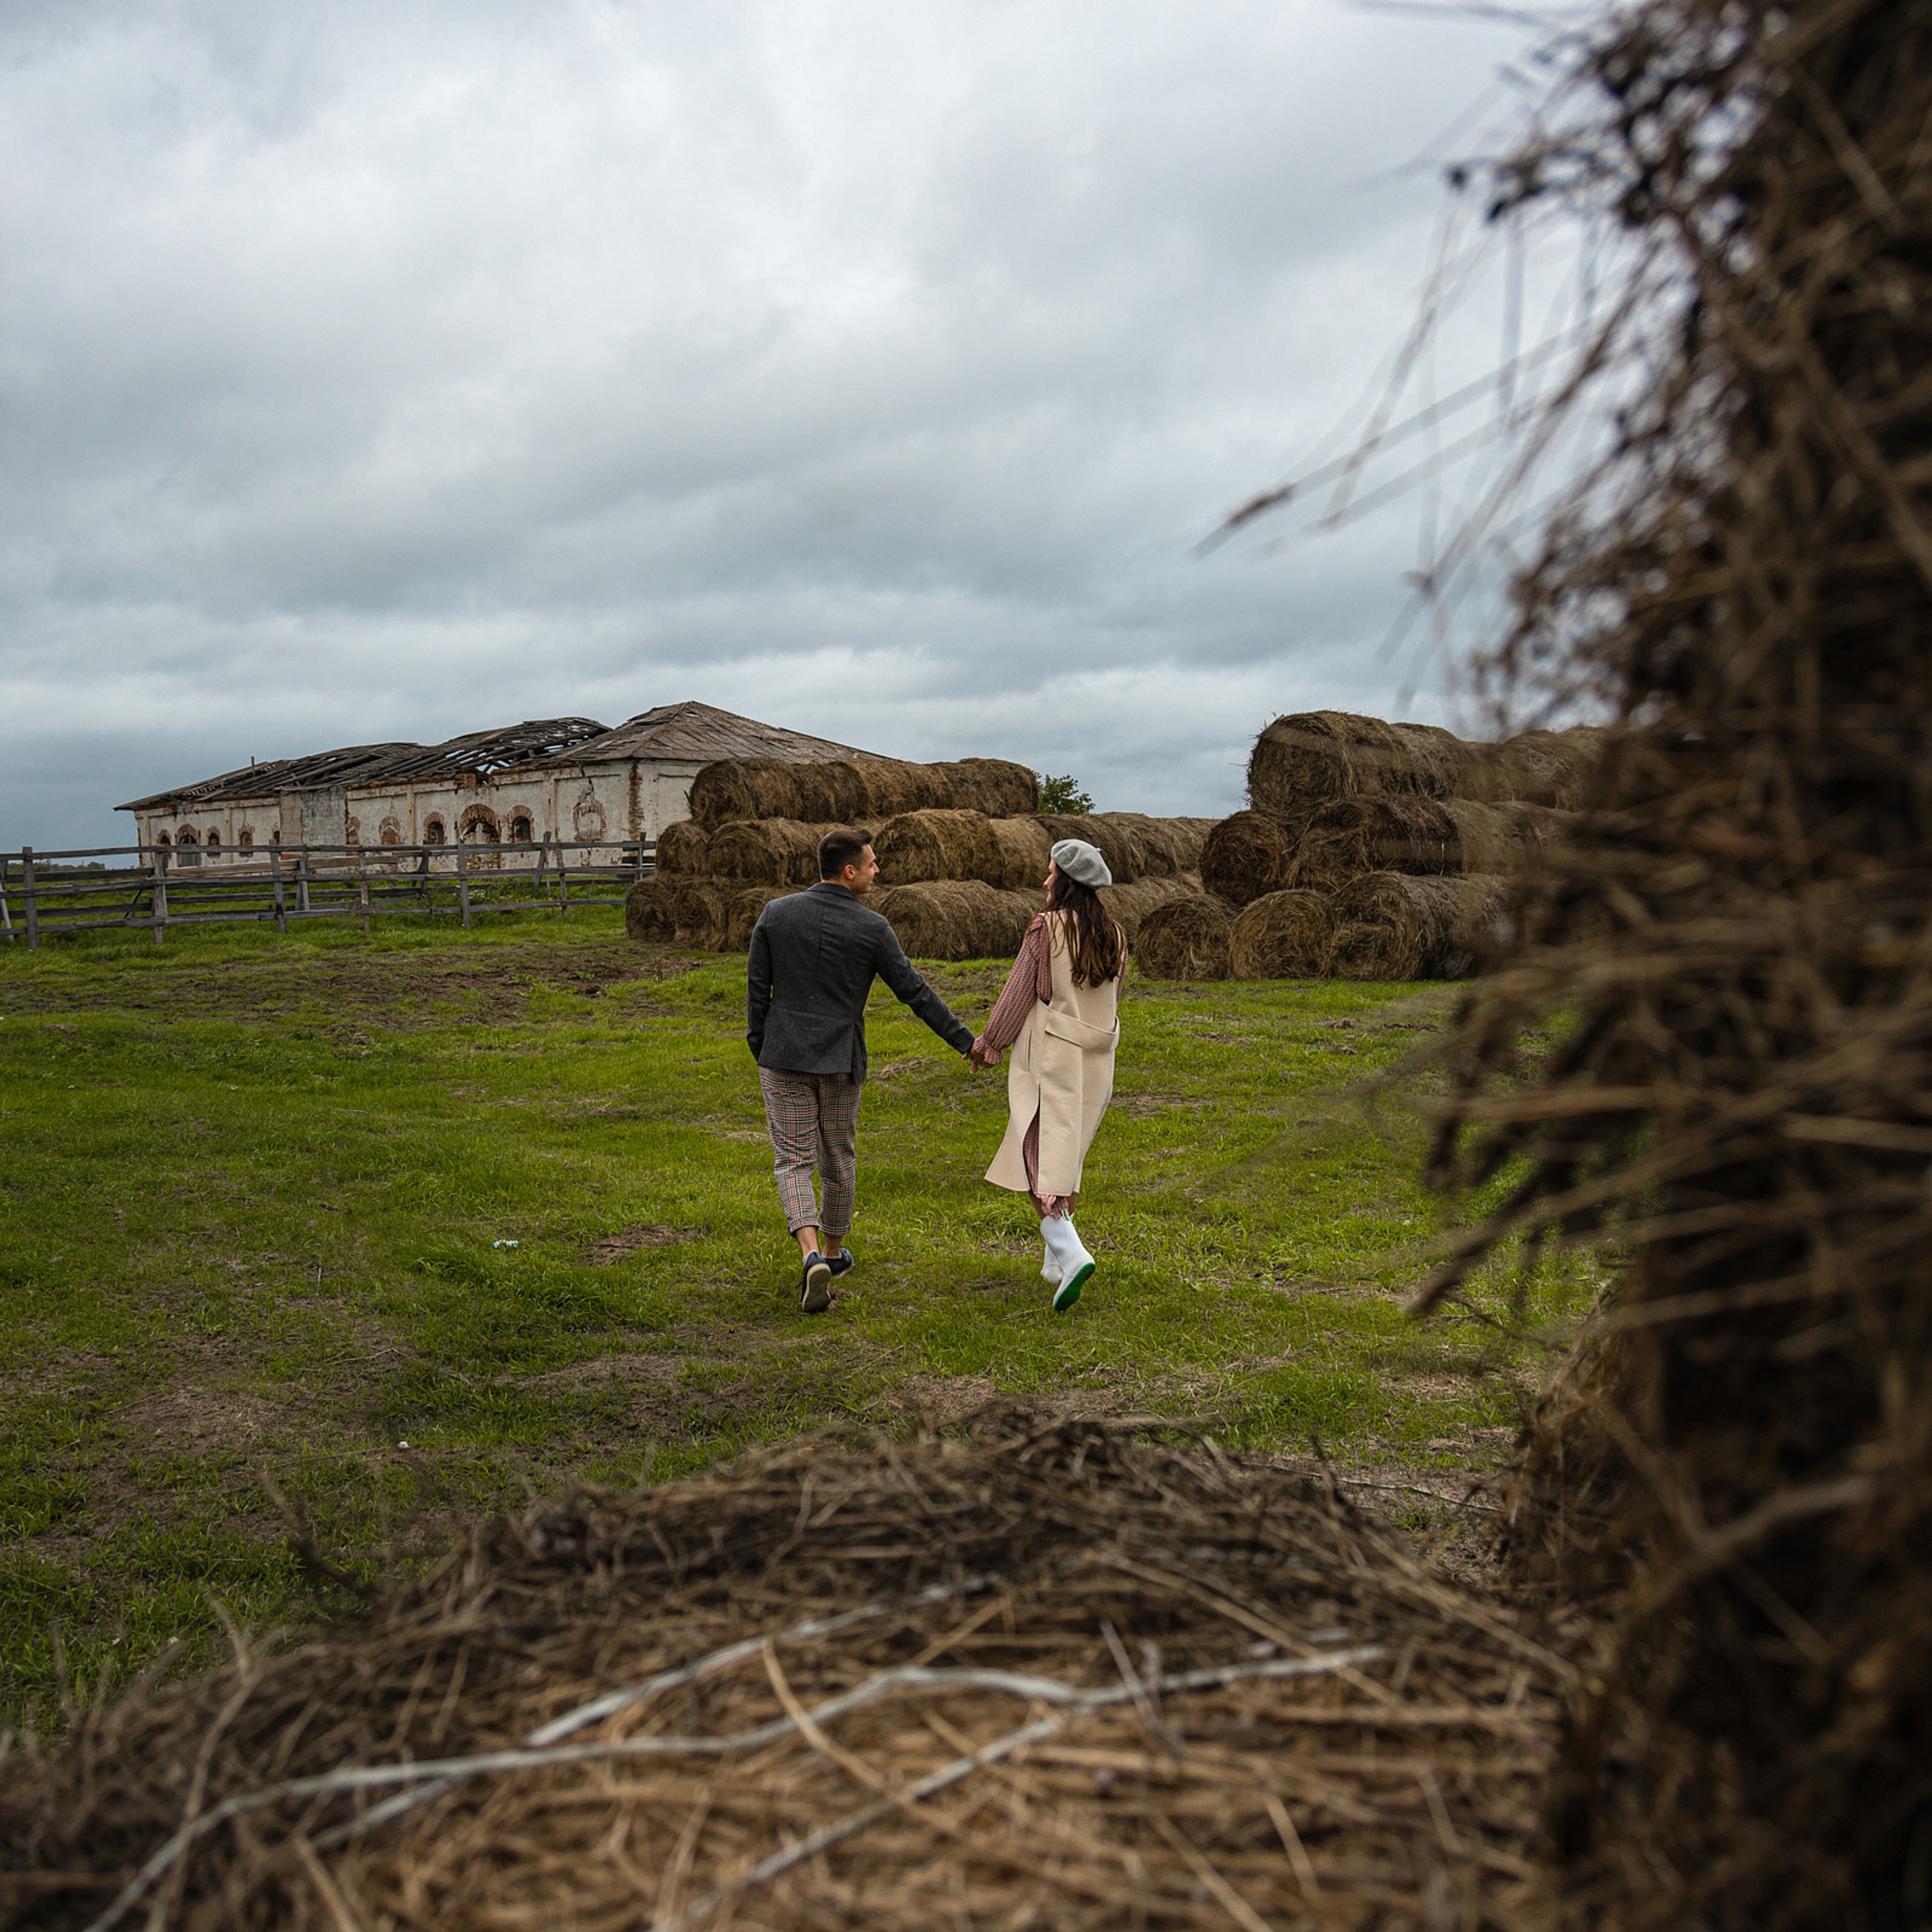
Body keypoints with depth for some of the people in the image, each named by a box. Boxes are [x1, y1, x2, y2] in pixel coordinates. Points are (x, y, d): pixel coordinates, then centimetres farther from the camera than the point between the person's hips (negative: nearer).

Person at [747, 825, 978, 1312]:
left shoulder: (776, 913, -3)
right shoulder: (872, 929, -9)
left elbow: (757, 990, 1)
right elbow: (915, 992, -5)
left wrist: (760, 1052, 13)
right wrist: (964, 1040, 4)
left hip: (784, 1057, 1)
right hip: (840, 1062, -1)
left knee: (793, 1162, 1)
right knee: (839, 1159, 17)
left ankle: (813, 1258, -18)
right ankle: (833, 1251, 33)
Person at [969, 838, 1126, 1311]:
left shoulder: (1046, 928, -11)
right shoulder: (1115, 937, 6)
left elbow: (1018, 993, -8)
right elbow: (1110, 1004, 13)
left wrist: (988, 1043, 4)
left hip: (1047, 1054, -6)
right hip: (1094, 1059, 6)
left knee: (1040, 1158, -6)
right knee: (1066, 1154, 17)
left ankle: (1070, 1253, -25)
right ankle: (1054, 1261, 21)